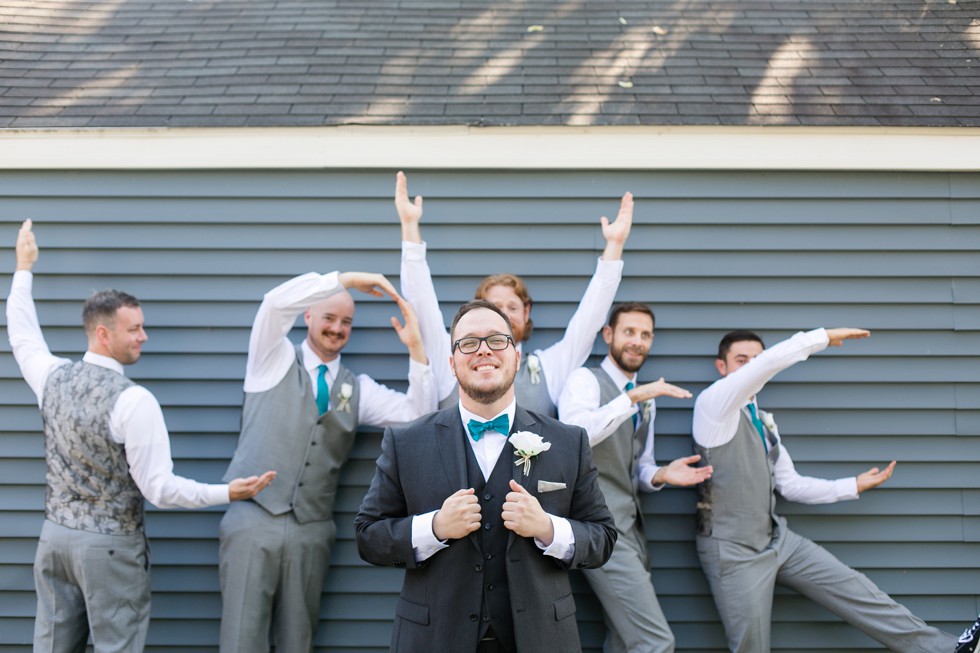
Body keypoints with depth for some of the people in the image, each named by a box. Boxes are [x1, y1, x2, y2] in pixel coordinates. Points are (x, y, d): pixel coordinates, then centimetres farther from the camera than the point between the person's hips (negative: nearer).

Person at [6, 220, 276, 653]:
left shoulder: (54, 378, -1)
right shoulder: (134, 400, -20)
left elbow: (22, 337, 22)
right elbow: (159, 488, -20)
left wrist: (23, 269, 30)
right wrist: (227, 493, -17)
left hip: (55, 534, 7)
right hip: (110, 547, -6)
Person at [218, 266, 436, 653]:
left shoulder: (358, 389, 12)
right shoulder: (274, 360, 5)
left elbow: (418, 416, 1)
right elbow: (277, 302, -13)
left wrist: (416, 349, -7)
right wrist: (344, 279, -12)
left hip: (311, 532, 3)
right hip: (254, 522, -3)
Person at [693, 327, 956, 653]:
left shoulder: (765, 422, 15)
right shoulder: (711, 403, -10)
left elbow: (791, 485, 16)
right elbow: (770, 362, -24)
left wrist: (854, 485, 13)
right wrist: (824, 337, -18)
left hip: (777, 539, 7)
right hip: (733, 551, -7)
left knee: (852, 589, 2)